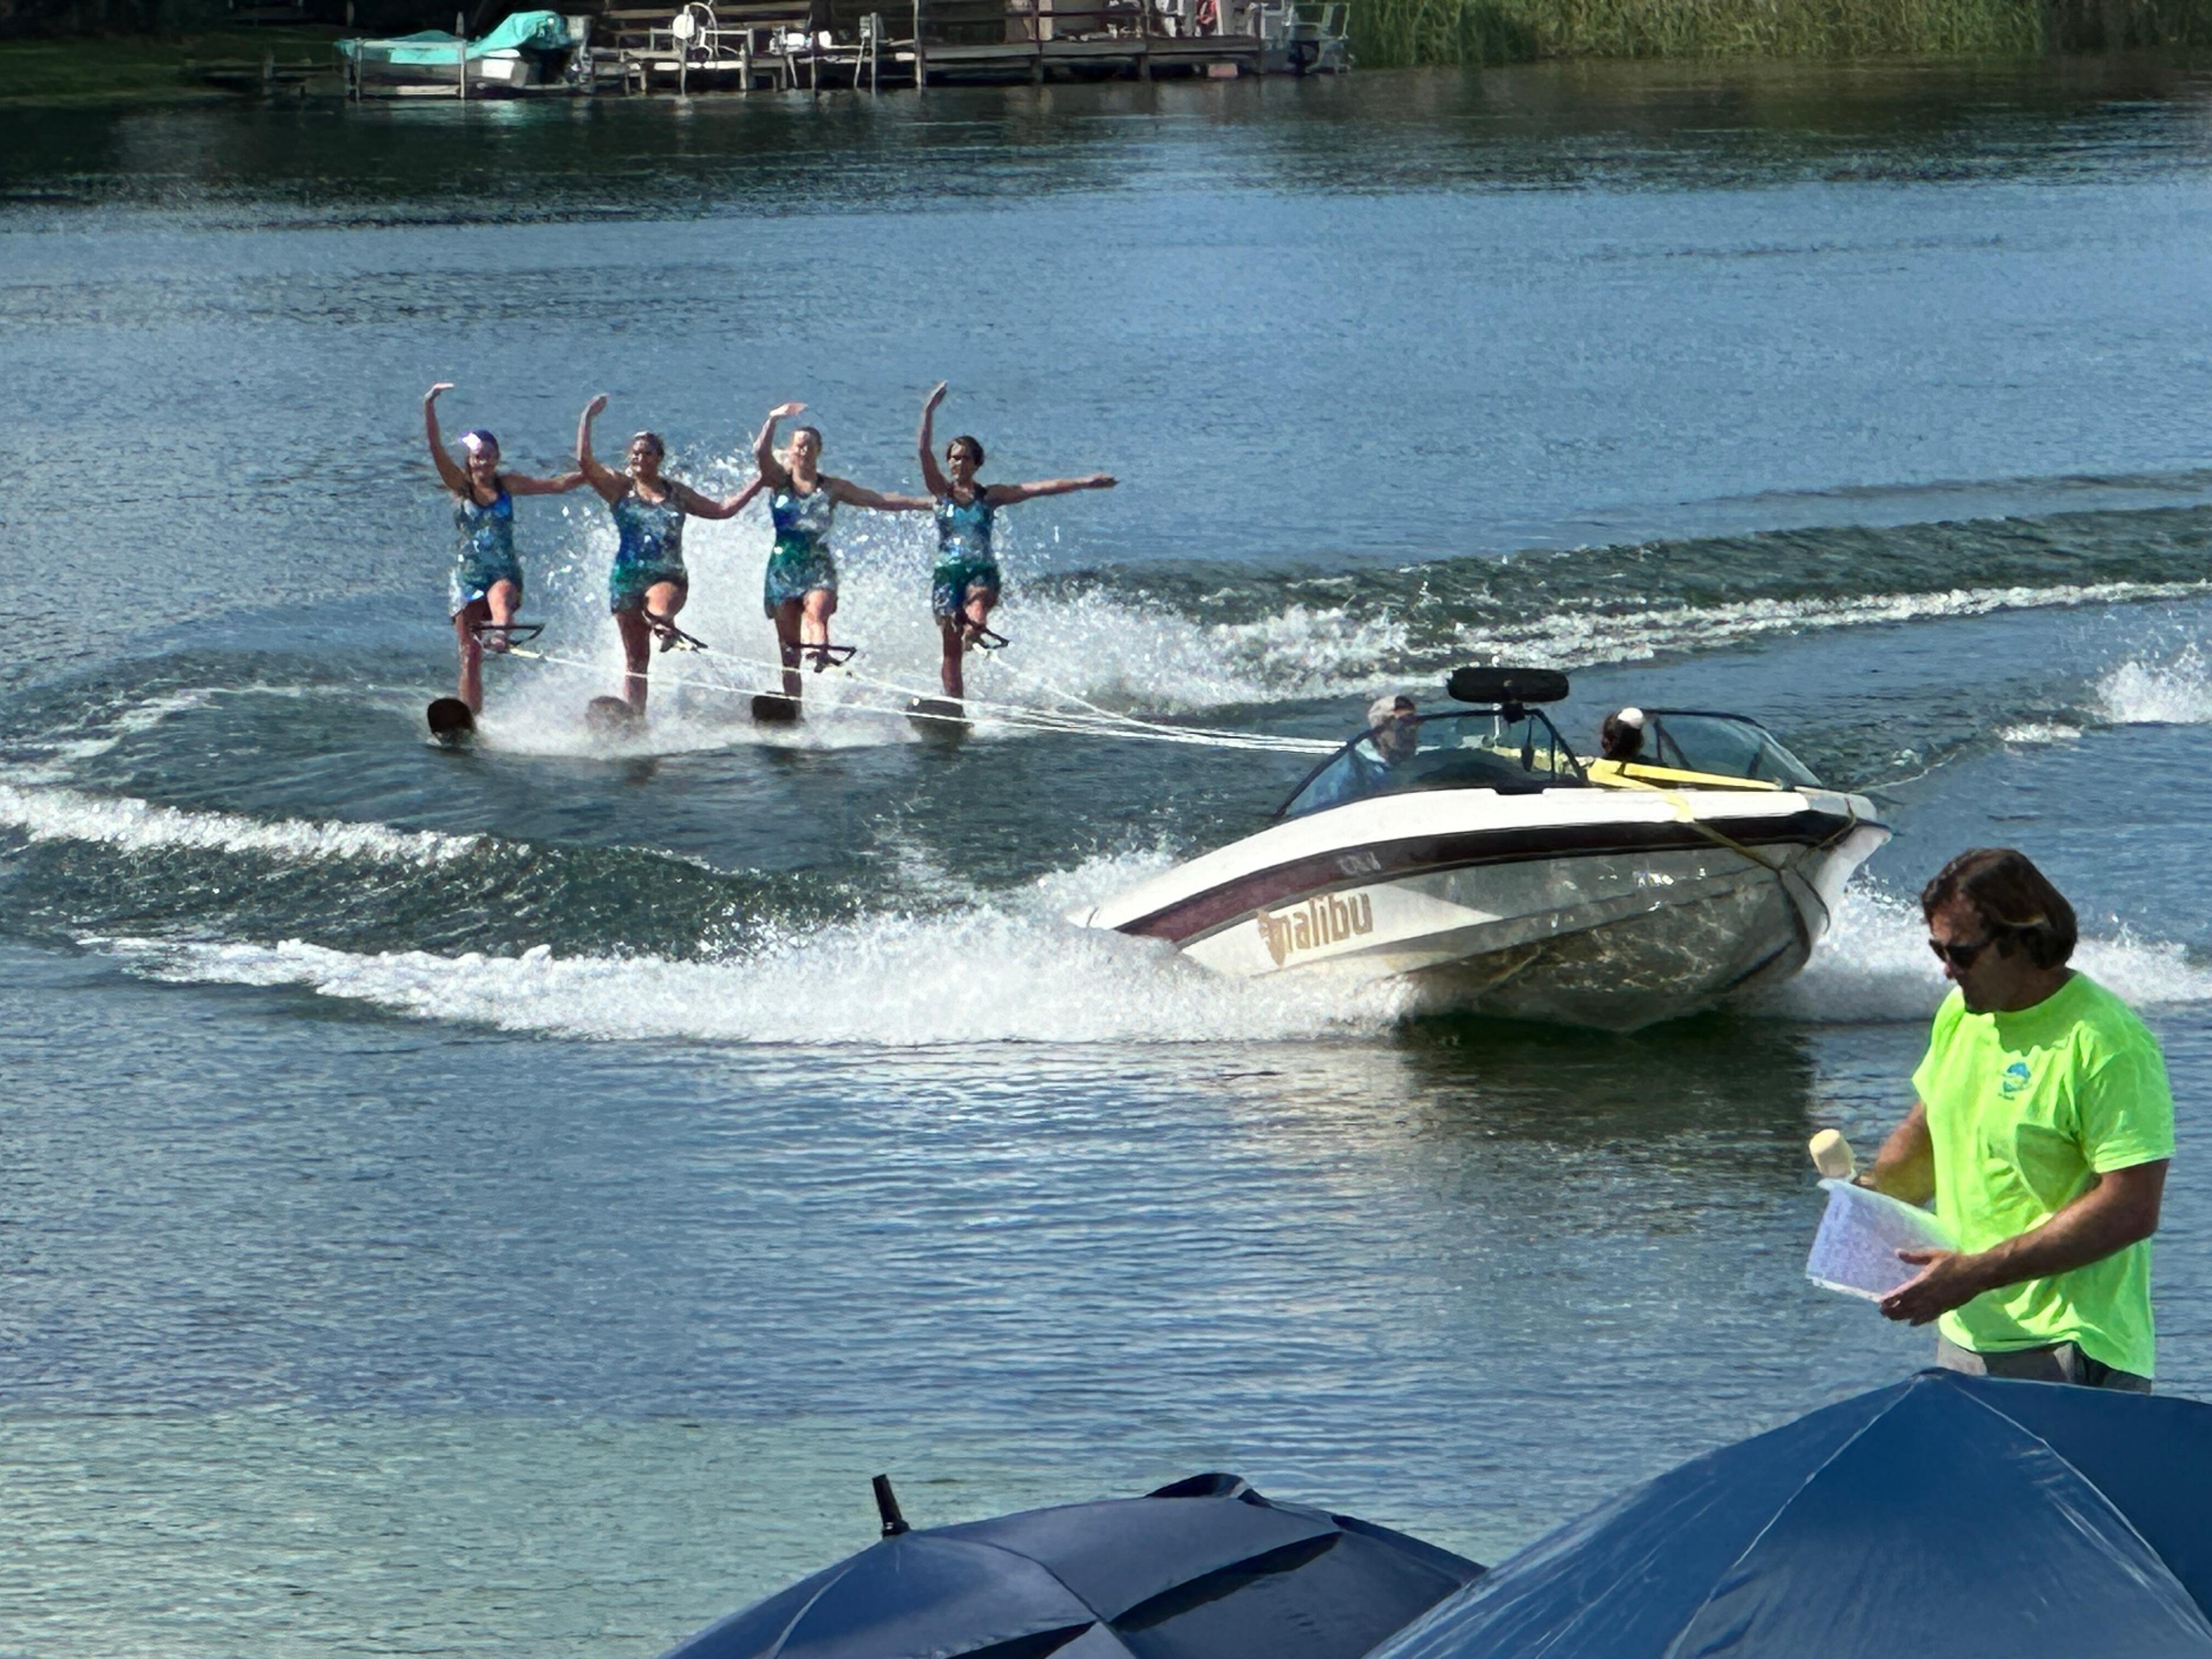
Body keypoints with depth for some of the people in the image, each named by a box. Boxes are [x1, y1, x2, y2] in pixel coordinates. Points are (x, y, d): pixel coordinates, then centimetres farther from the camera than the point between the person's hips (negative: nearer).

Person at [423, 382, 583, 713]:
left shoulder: (508, 485, 8)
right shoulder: (459, 485, 4)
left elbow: (557, 485, 10)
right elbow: (436, 448, -8)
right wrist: (429, 407, -20)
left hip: (505, 574, -1)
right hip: (466, 576, 1)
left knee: (500, 594, -38)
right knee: (470, 656, -6)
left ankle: (500, 634, -69)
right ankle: (471, 721, -3)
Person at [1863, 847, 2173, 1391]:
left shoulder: (2110, 1045, -16)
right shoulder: (1960, 1014, 9)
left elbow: (2132, 1210, -21)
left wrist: (1976, 1274, -22)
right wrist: (1871, 1189, 1)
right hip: (1962, 1340, 8)